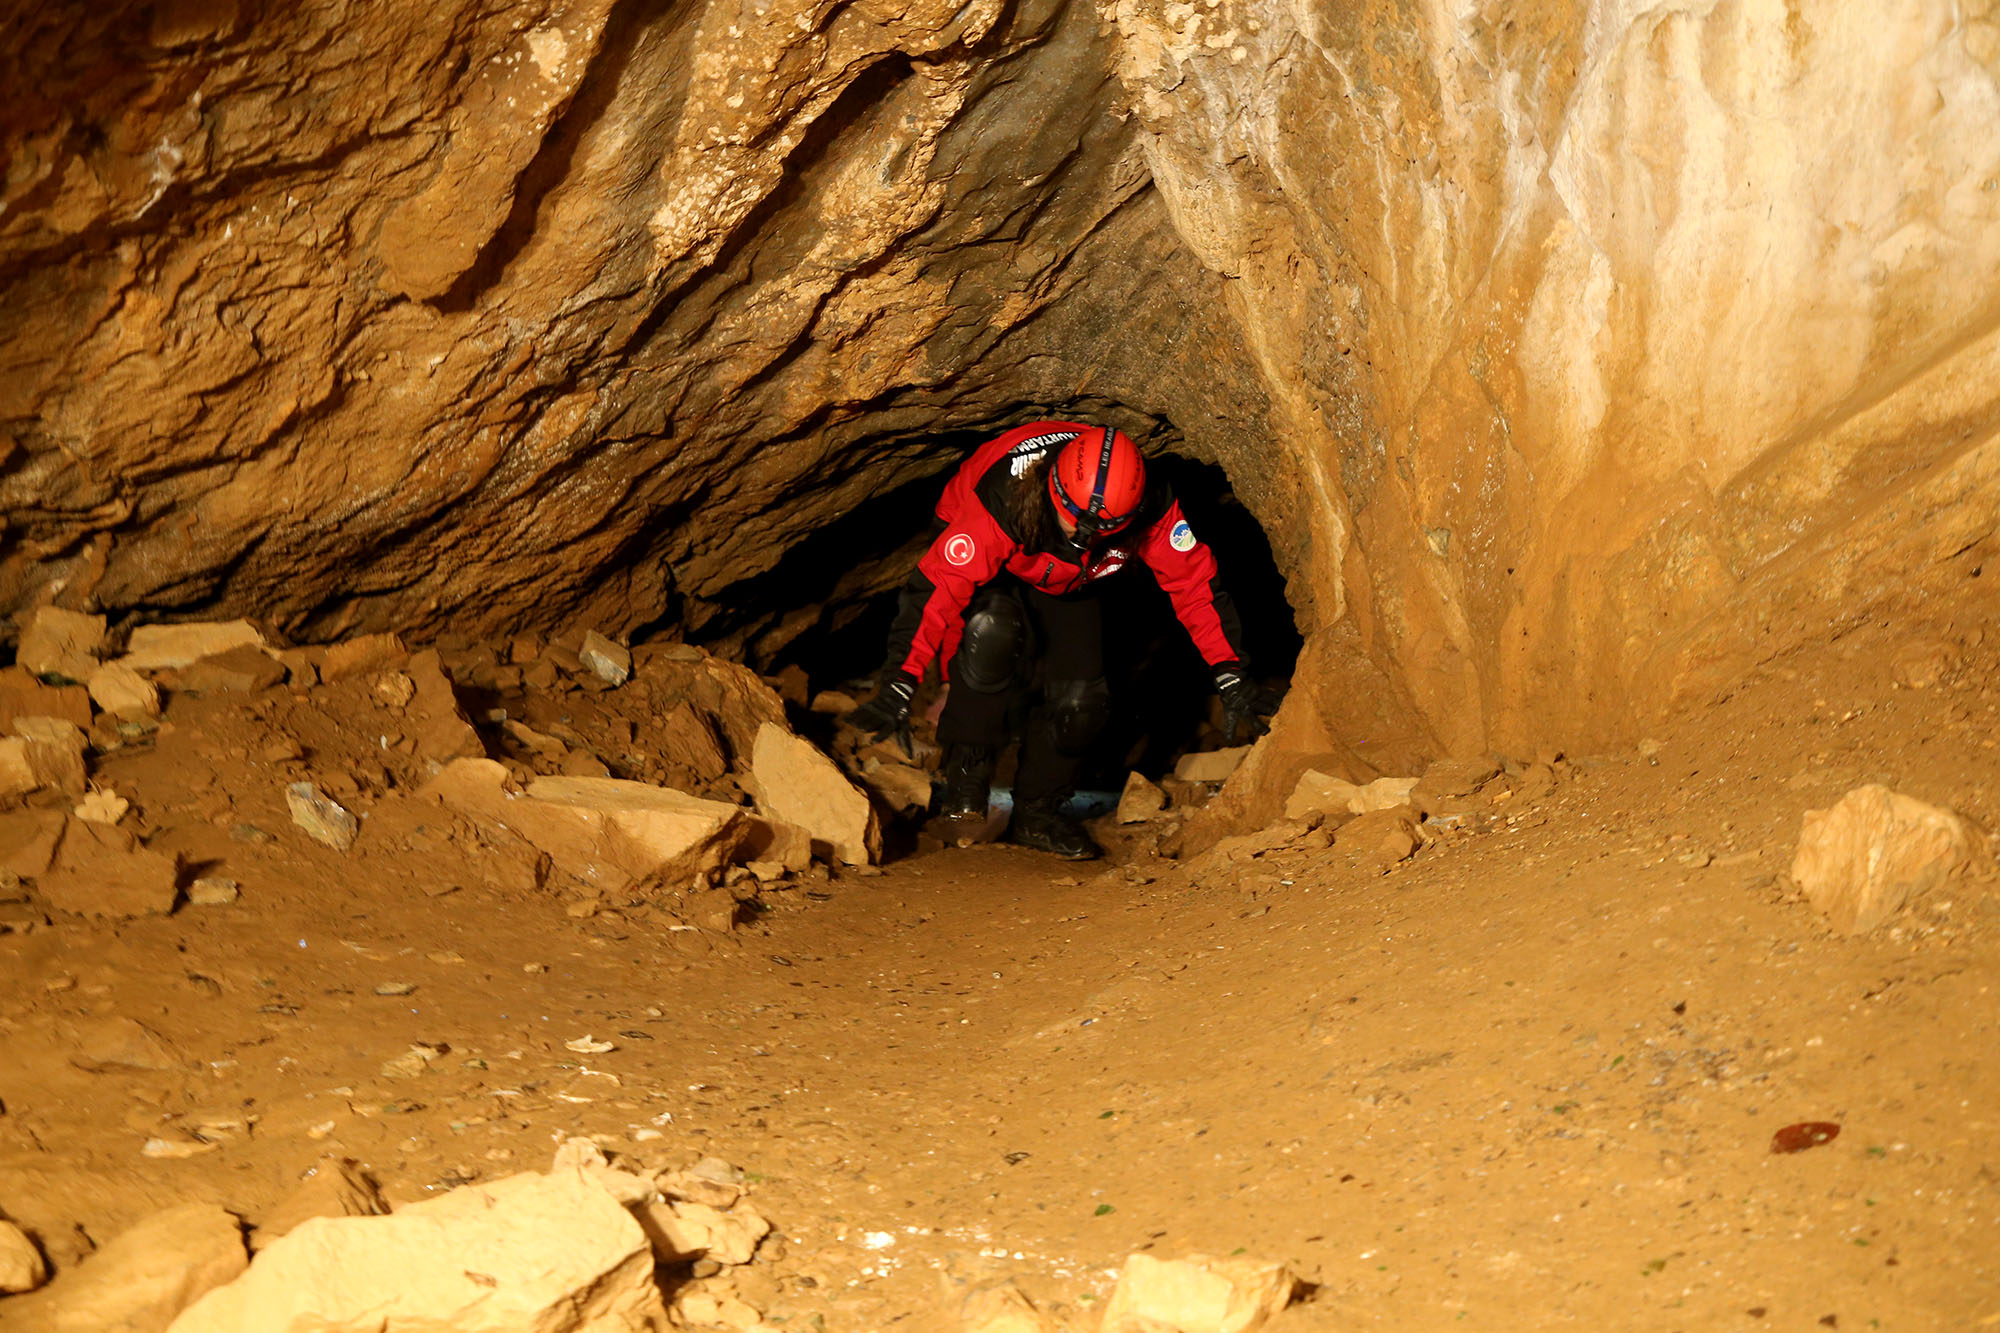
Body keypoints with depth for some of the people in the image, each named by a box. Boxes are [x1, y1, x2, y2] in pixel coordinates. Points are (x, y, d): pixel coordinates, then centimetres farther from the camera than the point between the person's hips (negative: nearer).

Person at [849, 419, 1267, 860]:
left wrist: (1230, 676, -24)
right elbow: (937, 587, -42)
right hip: (992, 567, -3)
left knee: (1081, 699, -11)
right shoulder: (1005, 500, -43)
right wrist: (899, 686, -47)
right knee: (993, 634, -36)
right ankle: (963, 785, -20)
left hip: (1066, 584, 4)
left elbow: (1194, 582, -22)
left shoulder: (1150, 508, -33)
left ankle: (1037, 813, 13)